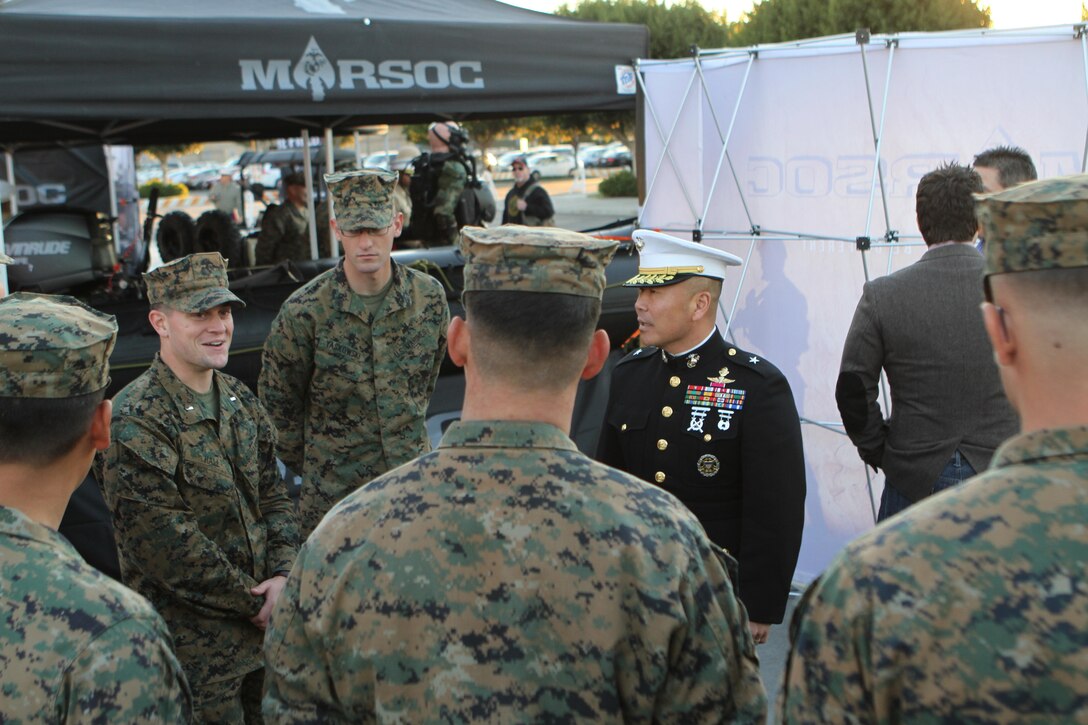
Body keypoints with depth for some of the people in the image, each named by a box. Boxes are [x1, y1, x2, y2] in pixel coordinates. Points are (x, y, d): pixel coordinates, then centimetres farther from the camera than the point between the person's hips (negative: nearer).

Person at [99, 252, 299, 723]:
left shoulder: (238, 398, 6)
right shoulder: (135, 422, -18)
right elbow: (164, 546, -20)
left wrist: (283, 573, -6)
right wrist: (255, 603, -14)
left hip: (262, 628, 7)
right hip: (193, 644, -7)